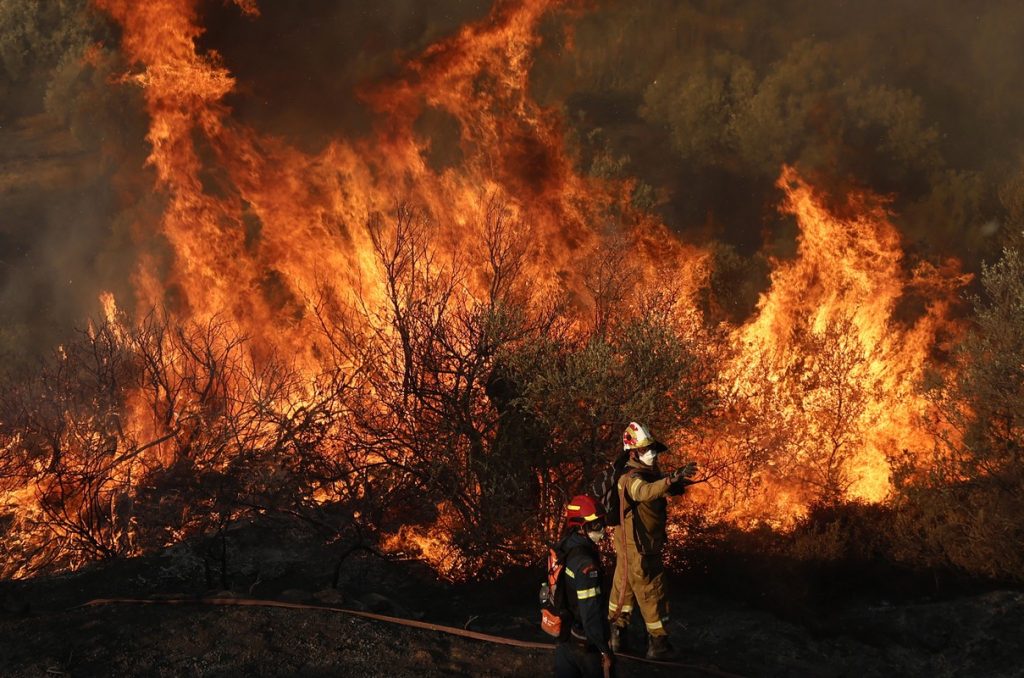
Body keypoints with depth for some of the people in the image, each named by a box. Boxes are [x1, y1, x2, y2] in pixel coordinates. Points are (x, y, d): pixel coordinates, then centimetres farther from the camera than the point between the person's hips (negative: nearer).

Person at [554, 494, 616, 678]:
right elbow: (591, 613, -27)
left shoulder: (562, 549, 1)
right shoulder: (584, 564, -27)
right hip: (585, 642, -8)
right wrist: (604, 649, -19)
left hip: (563, 636, 8)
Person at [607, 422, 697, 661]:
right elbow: (644, 491, -45)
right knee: (652, 594, -1)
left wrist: (678, 480, -13)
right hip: (639, 549, -10)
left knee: (623, 588, 19)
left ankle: (616, 634, 31)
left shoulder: (650, 473, 8)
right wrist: (672, 479, -61)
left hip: (628, 546, 10)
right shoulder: (632, 478, -23)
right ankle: (658, 644, 7)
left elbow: (669, 489, 10)